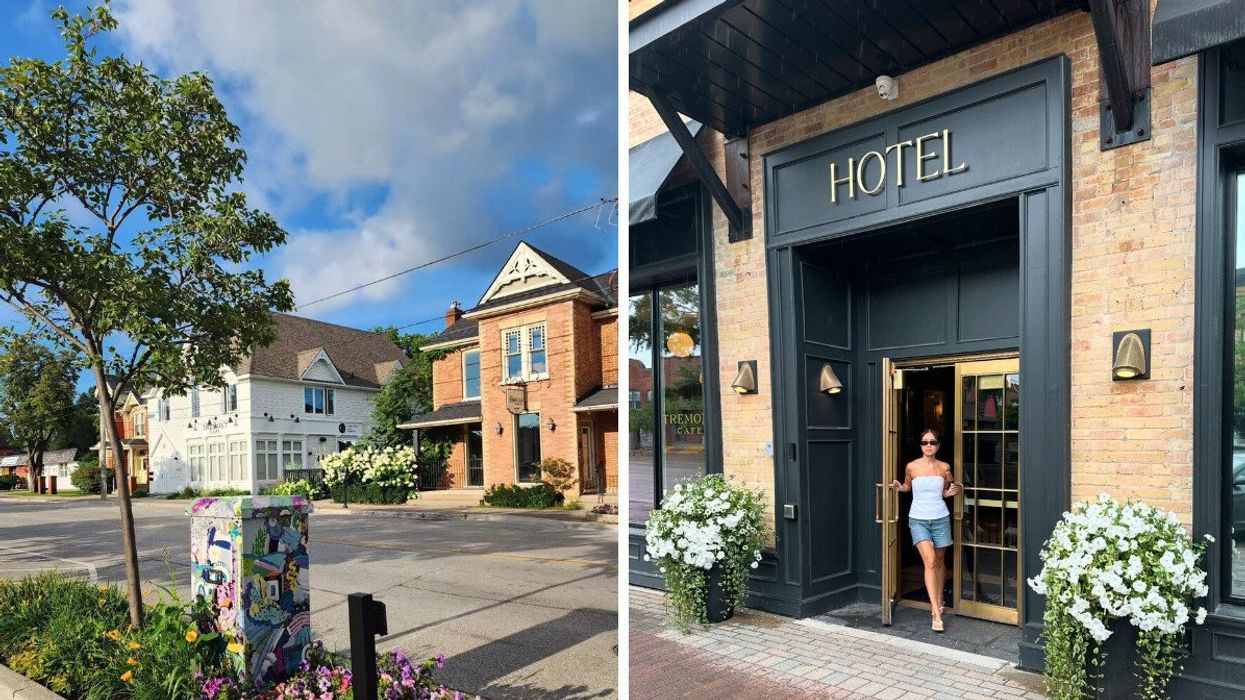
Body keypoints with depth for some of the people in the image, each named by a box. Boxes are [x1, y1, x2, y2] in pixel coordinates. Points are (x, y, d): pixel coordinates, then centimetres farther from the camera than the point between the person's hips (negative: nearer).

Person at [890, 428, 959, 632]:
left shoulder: (944, 467, 1)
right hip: (918, 520, -2)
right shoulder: (912, 466, -5)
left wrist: (951, 492, -7)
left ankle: (939, 599, 37)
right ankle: (936, 613, -14)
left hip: (940, 519, 3)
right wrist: (900, 487, -8)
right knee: (929, 560, -16)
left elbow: (943, 493, 15)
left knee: (940, 561, 14)